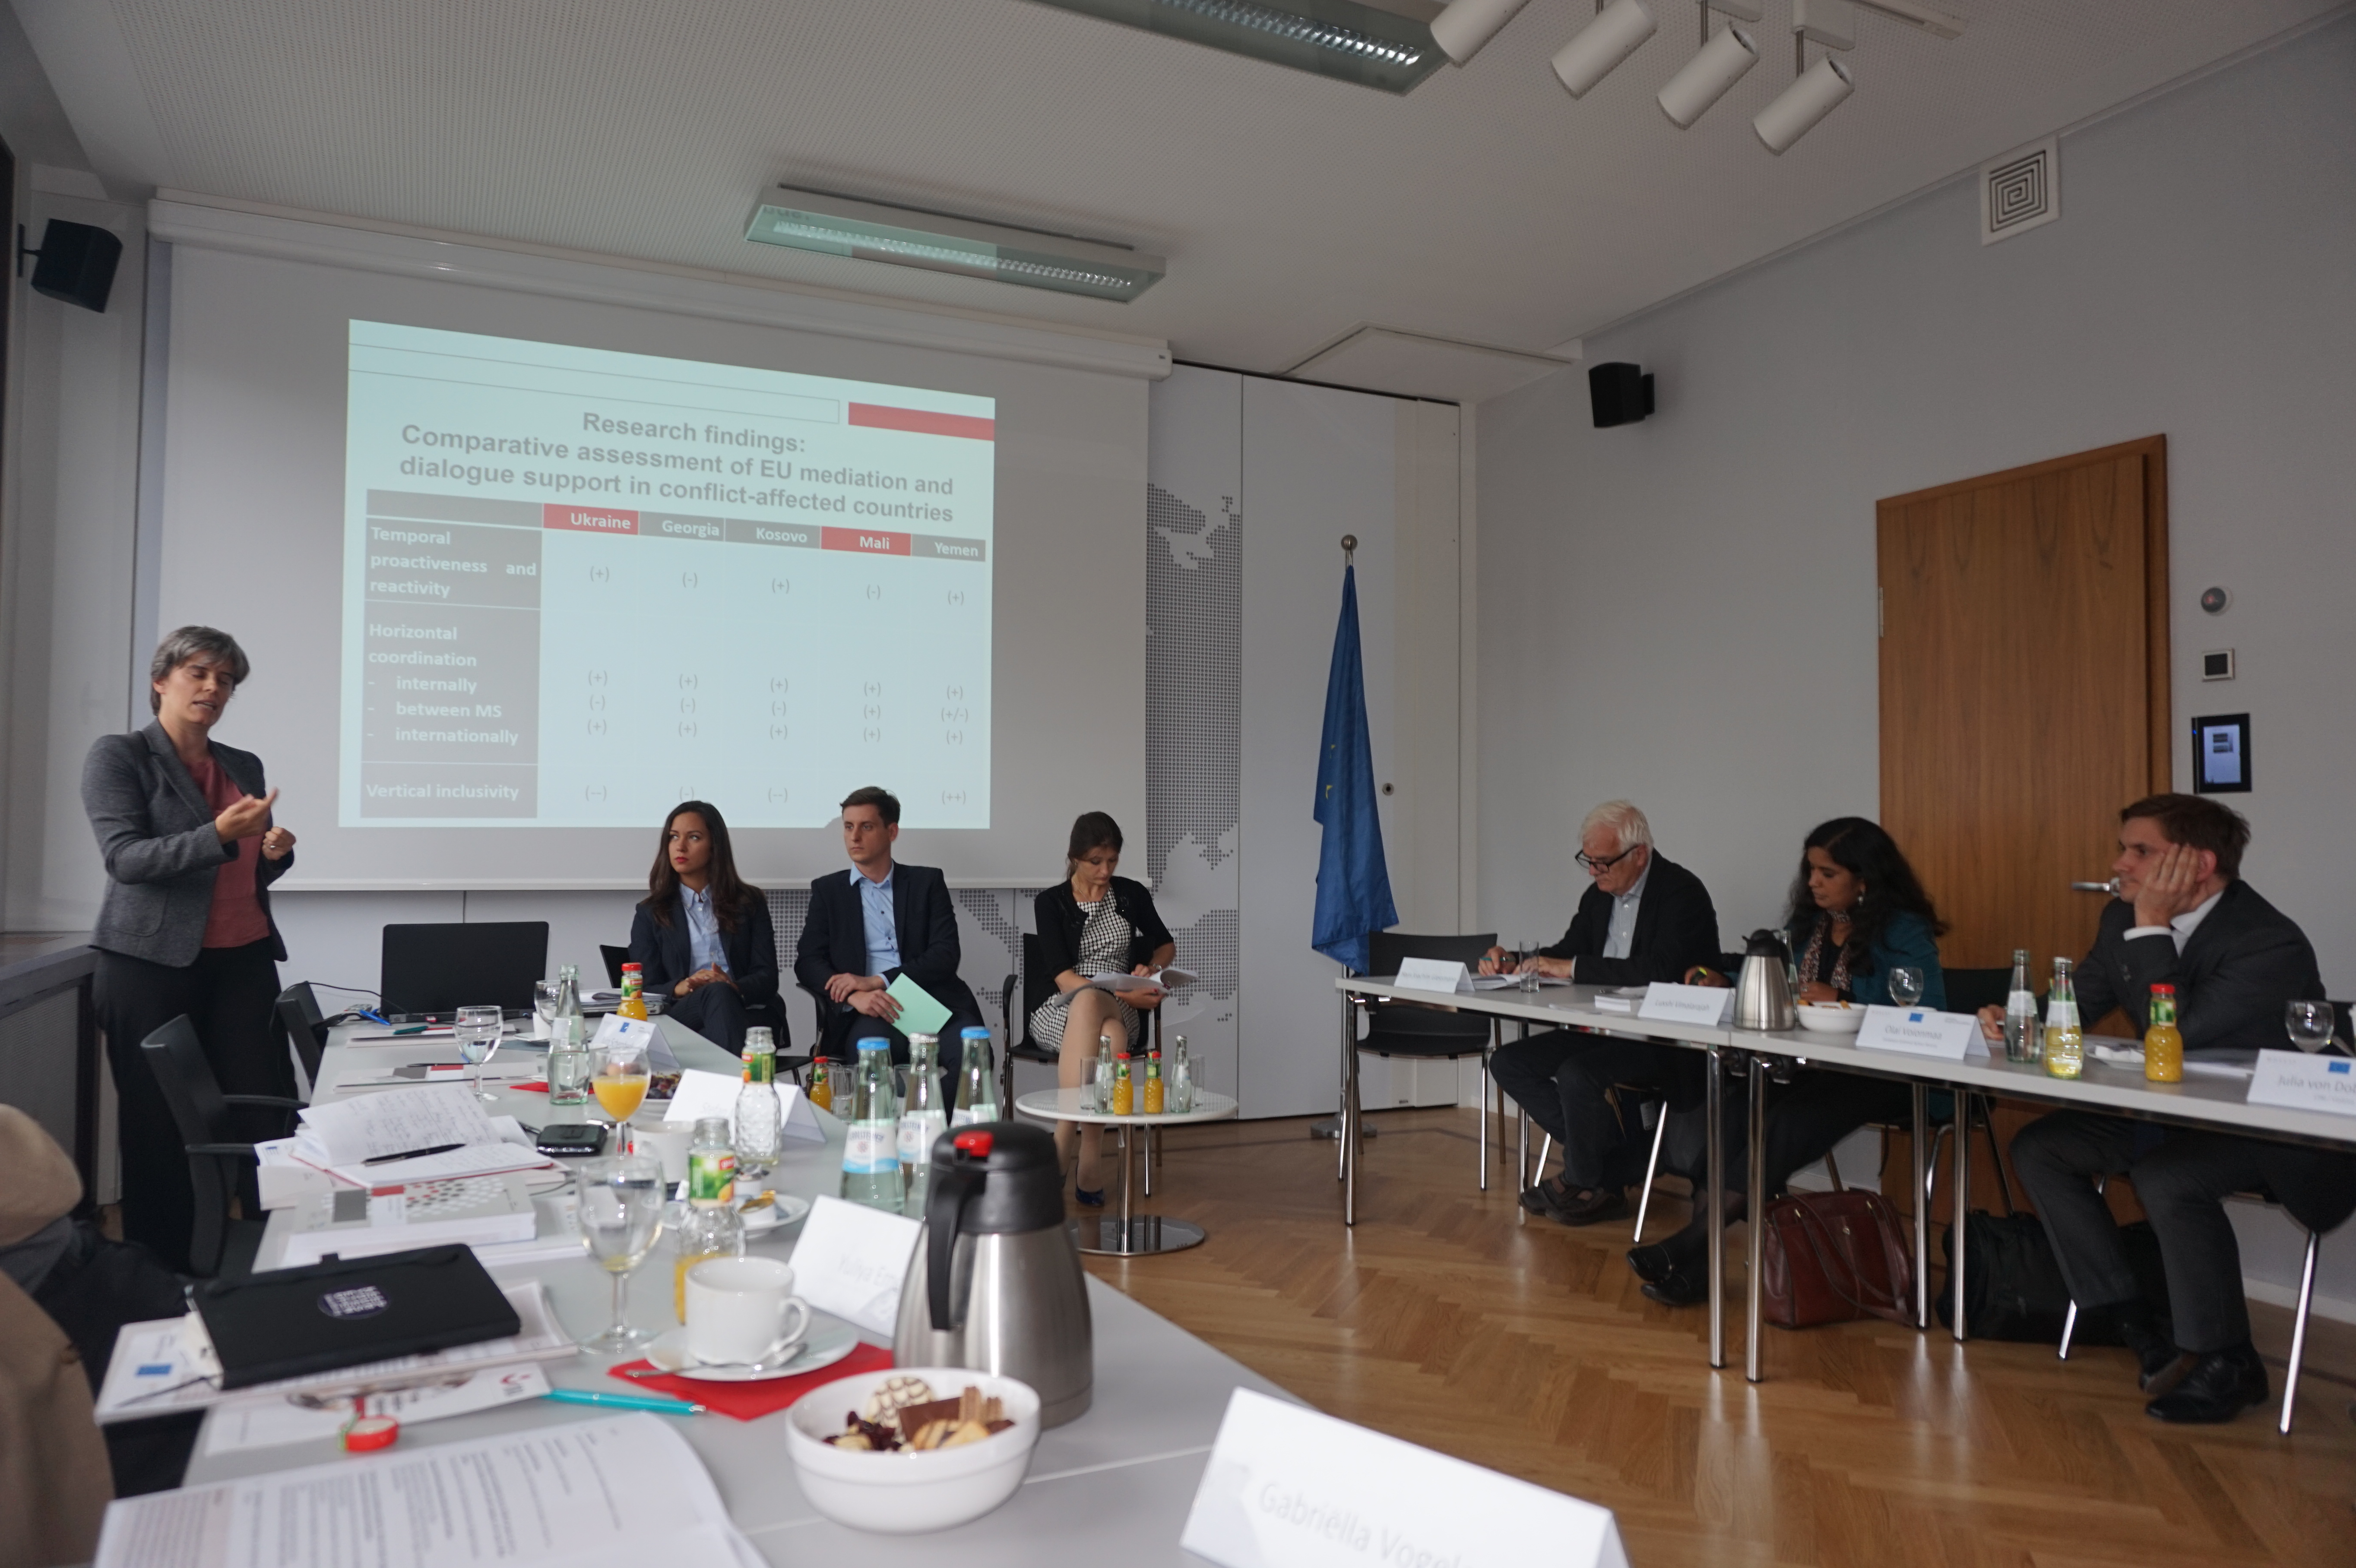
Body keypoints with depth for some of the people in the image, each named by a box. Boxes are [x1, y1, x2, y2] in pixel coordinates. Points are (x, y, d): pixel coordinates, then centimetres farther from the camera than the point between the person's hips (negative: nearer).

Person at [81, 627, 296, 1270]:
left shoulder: (245, 766, 14)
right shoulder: (117, 756, -1)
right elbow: (125, 857, -13)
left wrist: (276, 853, 0)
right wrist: (219, 835, -27)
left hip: (244, 959, 4)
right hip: (153, 962, -4)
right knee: (160, 1124, 2)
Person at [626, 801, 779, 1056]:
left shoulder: (749, 903, 18)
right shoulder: (650, 915, 19)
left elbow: (767, 978, 7)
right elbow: (645, 991, 8)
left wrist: (735, 988, -17)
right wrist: (682, 988, -15)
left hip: (746, 1011, 0)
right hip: (678, 1014, 0)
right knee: (717, 994, -35)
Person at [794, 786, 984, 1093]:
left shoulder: (927, 883, 15)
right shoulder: (828, 890, 18)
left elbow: (945, 956, 3)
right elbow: (807, 962, 6)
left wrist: (877, 981, -11)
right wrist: (854, 996, -15)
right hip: (868, 1014, -1)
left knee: (972, 1051, -31)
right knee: (870, 1045, -37)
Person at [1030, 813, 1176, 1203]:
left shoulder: (1132, 894, 8)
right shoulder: (1052, 902, -1)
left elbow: (1167, 944, 23)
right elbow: (1063, 977, -11)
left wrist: (1151, 967, 0)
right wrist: (1125, 995, -22)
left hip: (1121, 1012, 2)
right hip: (1059, 1012, -1)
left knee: (1089, 1003, -37)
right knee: (1091, 1005, -39)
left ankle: (1063, 1145, -36)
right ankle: (1086, 1162, -38)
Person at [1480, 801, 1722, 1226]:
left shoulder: (1683, 893, -14)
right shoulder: (1599, 895, 10)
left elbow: (1660, 970, -28)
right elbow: (1567, 952, 19)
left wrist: (1576, 968, -24)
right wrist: (1512, 965, -1)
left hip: (1667, 1044, -9)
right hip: (1605, 1031, 9)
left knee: (1577, 1074, -31)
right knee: (1508, 1062, -5)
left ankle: (1588, 1183, -3)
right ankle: (1610, 1152, -2)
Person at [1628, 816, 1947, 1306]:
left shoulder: (1904, 932, -6)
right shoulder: (1809, 923, 15)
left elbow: (1930, 1013, -15)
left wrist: (1840, 1001, -17)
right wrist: (1727, 986, 5)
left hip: (1881, 1078, -6)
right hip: (1813, 1067, 6)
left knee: (1787, 1122, -32)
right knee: (1738, 1106, -26)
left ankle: (1690, 1245, -27)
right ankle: (1696, 1265, -30)